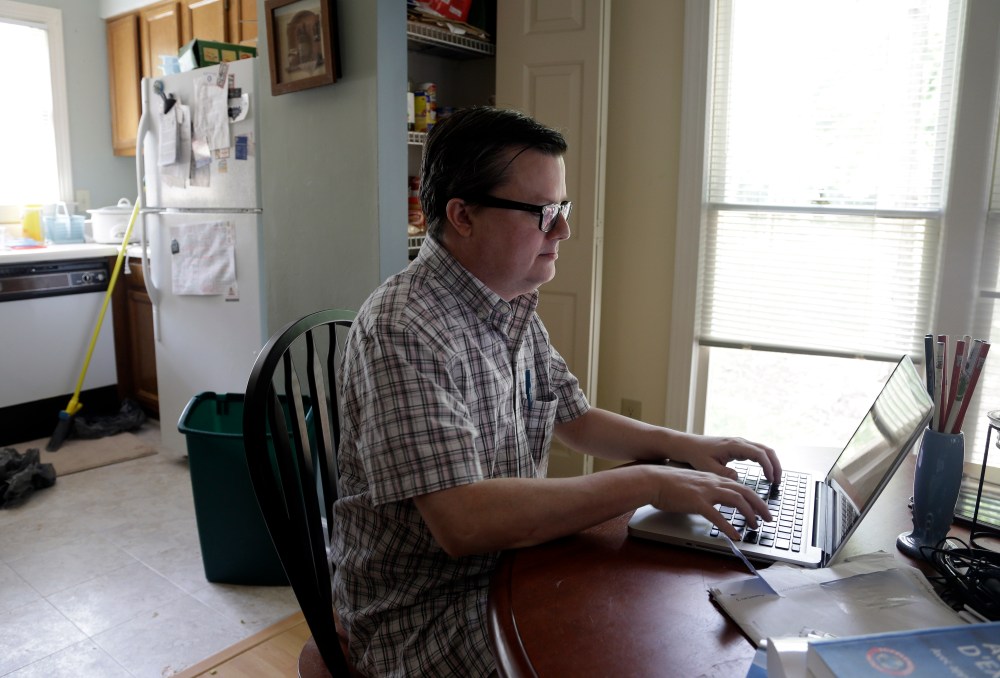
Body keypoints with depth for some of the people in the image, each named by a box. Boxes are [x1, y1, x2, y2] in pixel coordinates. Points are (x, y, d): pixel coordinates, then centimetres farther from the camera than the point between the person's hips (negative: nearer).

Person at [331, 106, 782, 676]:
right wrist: (646, 484, -27)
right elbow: (463, 522, -32)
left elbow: (575, 418, 15)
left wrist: (685, 446, 0)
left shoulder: (515, 307, 4)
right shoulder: (405, 330, -25)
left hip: (511, 568, 8)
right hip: (427, 616, -7)